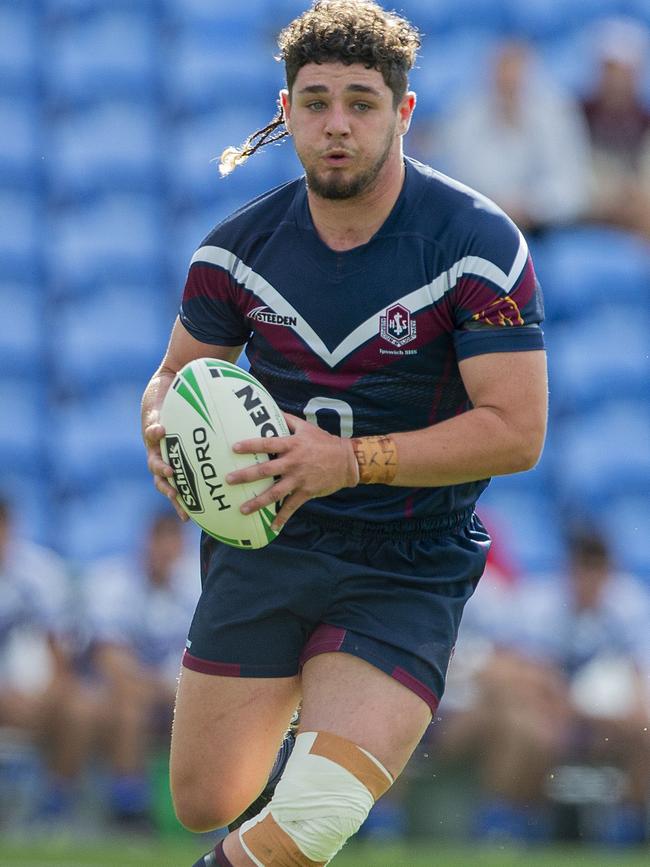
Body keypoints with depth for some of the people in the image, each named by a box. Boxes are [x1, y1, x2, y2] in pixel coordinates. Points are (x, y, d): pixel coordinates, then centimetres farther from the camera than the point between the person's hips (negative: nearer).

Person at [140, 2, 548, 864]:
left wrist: (354, 461, -27)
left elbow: (516, 430, -17)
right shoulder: (240, 246, -2)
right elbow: (178, 373, 13)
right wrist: (164, 430, -13)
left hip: (407, 570, -3)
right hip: (263, 541, 4)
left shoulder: (478, 244, -14)